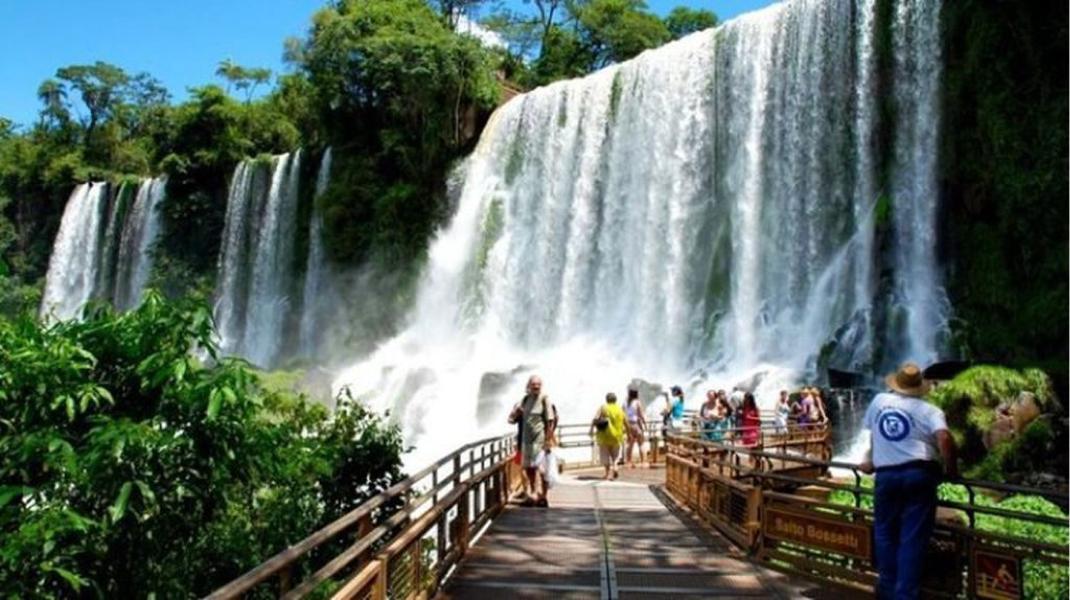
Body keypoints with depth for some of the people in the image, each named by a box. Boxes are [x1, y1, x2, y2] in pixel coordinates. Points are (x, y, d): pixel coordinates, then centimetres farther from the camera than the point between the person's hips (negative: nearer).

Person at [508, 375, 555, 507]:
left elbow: (550, 421, -12)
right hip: (526, 440, 7)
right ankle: (533, 495, 29)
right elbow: (512, 418, 14)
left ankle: (542, 497, 6)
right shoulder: (525, 399, 10)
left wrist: (548, 441, -17)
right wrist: (516, 411, -9)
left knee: (542, 469, -4)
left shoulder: (544, 399, -8)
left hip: (540, 440, -6)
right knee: (528, 469, 14)